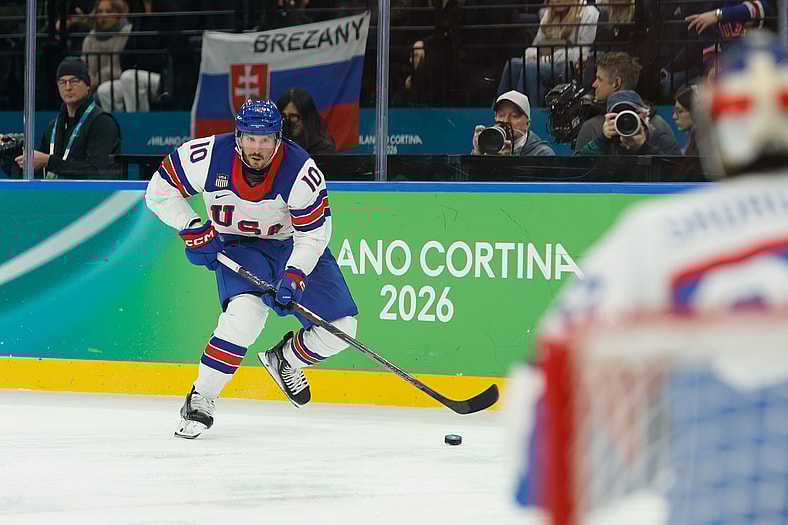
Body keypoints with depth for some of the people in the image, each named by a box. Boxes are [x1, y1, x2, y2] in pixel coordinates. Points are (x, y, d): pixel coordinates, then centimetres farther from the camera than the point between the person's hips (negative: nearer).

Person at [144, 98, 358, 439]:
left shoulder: (300, 170, -26)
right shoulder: (210, 157, -24)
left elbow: (313, 234, -18)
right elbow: (160, 191, -10)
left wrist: (293, 278, -30)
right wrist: (193, 230, -19)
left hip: (293, 246, 2)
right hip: (236, 247, -2)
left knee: (341, 328, -7)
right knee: (246, 313, -32)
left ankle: (283, 360, 23)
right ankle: (200, 400, -20)